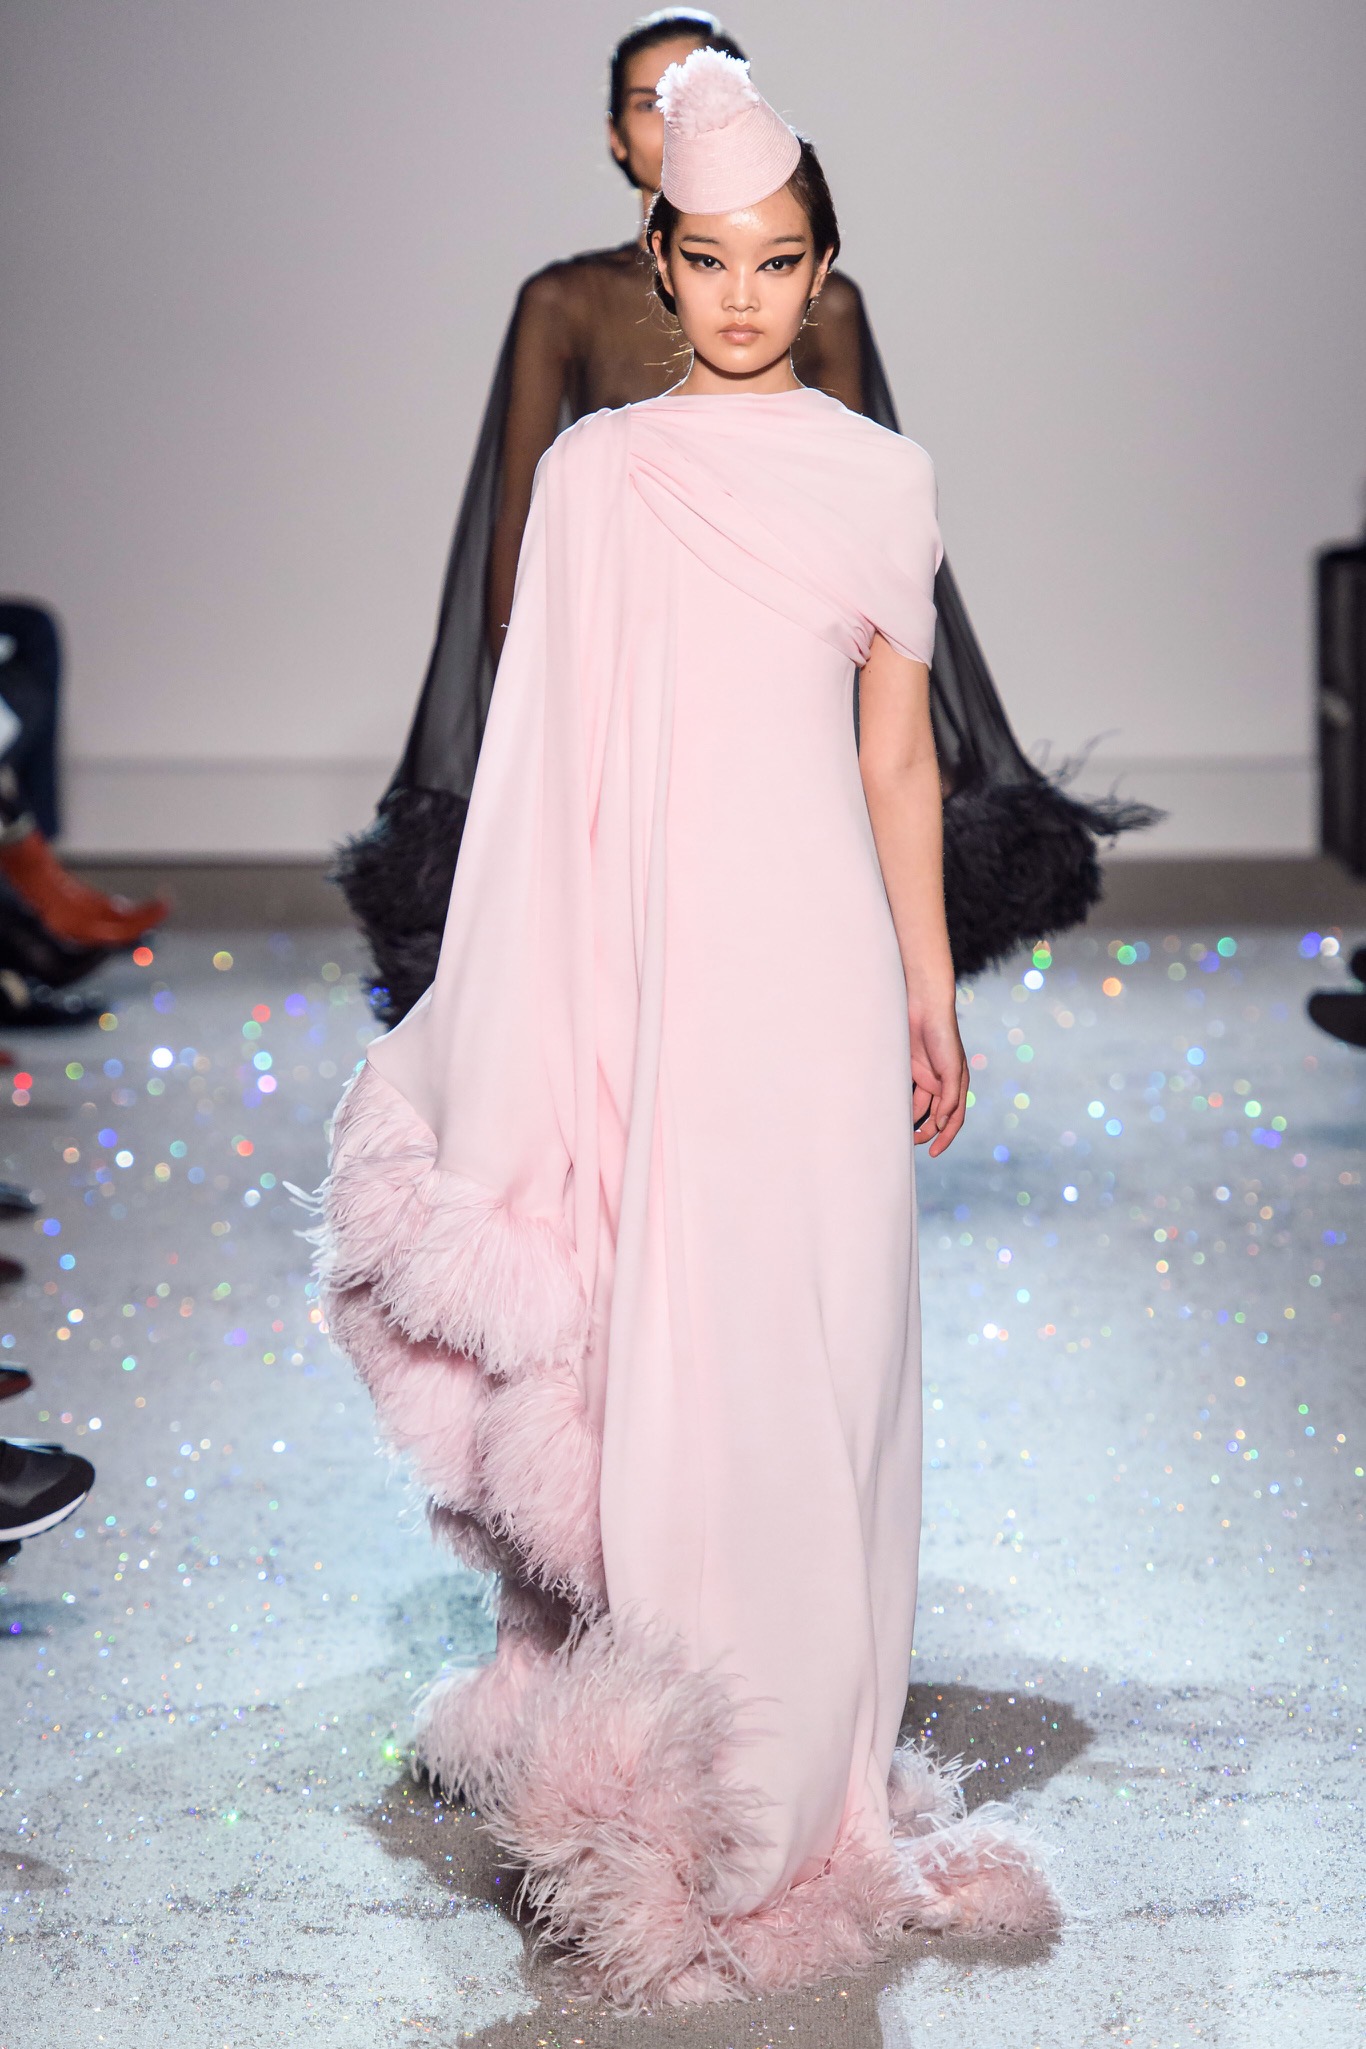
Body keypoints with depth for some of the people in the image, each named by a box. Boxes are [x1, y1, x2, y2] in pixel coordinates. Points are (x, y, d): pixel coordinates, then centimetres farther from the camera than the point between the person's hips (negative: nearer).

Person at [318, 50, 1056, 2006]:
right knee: (645, 1344, 0)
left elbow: (899, 752, 10)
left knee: (808, 1347, 1)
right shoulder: (591, 472, 6)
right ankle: (671, 1771, 13)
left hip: (816, 952, 0)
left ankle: (804, 1763, 14)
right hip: (647, 947, 0)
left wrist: (933, 993, 8)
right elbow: (555, 752, 6)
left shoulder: (883, 478, 6)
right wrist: (535, 1025, 3)